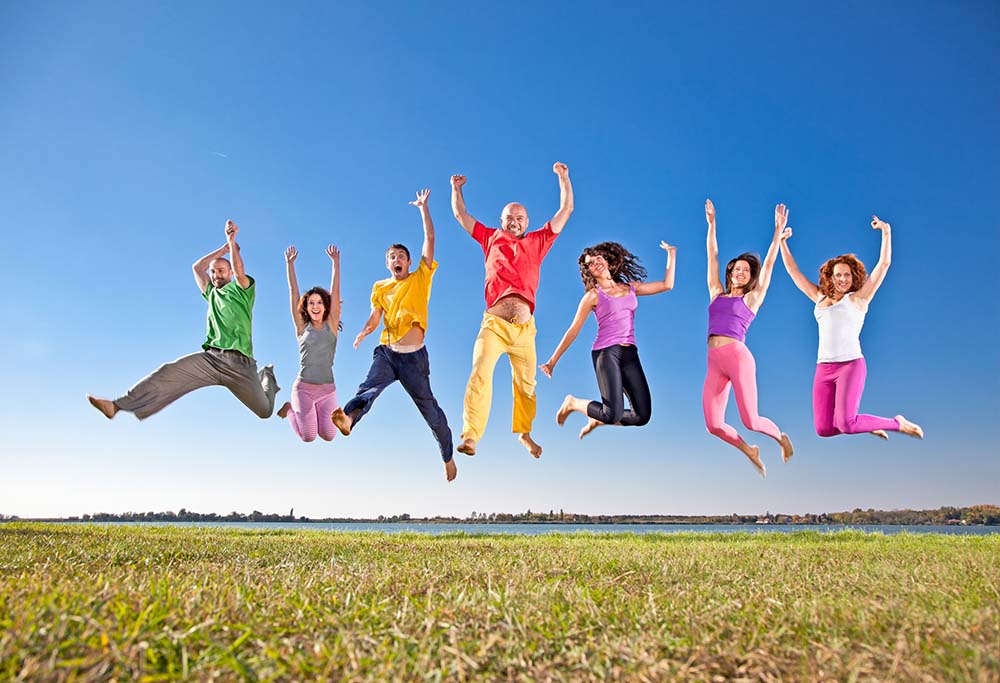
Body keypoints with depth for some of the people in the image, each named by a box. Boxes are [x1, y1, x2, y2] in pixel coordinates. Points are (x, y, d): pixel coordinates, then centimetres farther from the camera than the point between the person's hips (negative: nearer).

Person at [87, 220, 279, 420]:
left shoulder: (242, 290, 8)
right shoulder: (212, 294, 24)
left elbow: (239, 271, -12)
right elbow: (197, 267, 25)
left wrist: (232, 241, -12)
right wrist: (225, 247, 24)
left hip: (239, 362, -4)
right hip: (211, 357, 4)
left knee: (264, 411, 6)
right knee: (169, 372, -21)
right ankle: (118, 406, -27)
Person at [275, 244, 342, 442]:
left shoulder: (331, 325, 4)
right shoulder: (302, 327, 4)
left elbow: (335, 292, -1)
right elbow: (293, 292, 1)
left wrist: (336, 262, -6)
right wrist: (289, 263, -3)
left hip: (327, 389, 1)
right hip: (303, 388, -1)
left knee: (329, 436, -8)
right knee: (308, 437, -7)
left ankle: (315, 413, 27)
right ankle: (290, 410, 25)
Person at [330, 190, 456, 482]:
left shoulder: (421, 278, 4)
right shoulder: (380, 287, 12)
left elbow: (430, 238, -1)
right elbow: (375, 317, 15)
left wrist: (423, 207, 2)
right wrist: (364, 331, -6)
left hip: (414, 356, -2)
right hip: (386, 352, 2)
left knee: (429, 408, 6)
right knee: (370, 386, -29)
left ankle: (448, 456, 23)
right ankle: (349, 418, -59)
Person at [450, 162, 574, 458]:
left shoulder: (538, 242, 16)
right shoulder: (491, 238, 17)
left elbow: (566, 209, 17)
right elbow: (461, 215, 25)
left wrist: (563, 177, 13)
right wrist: (456, 189, 17)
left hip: (524, 327, 2)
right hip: (493, 323, -1)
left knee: (526, 384, 9)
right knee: (480, 374, -20)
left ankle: (524, 433, 28)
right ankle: (470, 437, -23)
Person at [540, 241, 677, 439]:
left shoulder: (630, 287, 16)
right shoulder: (593, 295, 3)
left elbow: (667, 284, 18)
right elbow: (573, 331, 4)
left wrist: (671, 254, 21)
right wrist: (552, 361, 2)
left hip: (630, 355, 5)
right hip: (606, 353, -5)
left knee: (642, 416, -2)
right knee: (613, 414, -18)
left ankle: (597, 419, 22)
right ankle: (572, 403, 10)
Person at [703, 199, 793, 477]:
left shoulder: (752, 298, 10)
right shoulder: (717, 293, 19)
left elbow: (769, 264, 7)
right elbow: (712, 257, 20)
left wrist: (778, 231, 5)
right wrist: (711, 223, 20)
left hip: (738, 356, -4)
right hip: (714, 362, 4)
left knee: (750, 421, -7)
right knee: (713, 425, -3)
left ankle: (781, 437, 27)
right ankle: (750, 452, 25)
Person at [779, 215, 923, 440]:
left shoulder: (858, 298, 6)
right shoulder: (820, 298, 16)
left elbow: (884, 264, 0)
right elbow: (793, 271, 21)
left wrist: (886, 232, -5)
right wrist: (783, 242, 20)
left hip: (851, 365, -4)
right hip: (823, 368, 5)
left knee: (845, 424, -17)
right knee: (823, 429, -3)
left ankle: (897, 423, 9)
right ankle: (861, 422, 26)